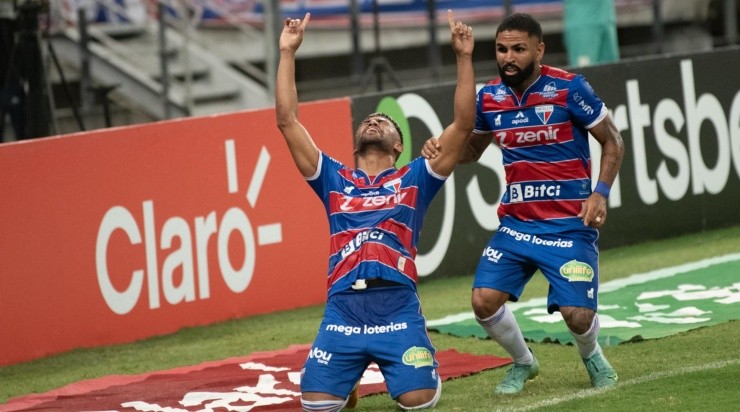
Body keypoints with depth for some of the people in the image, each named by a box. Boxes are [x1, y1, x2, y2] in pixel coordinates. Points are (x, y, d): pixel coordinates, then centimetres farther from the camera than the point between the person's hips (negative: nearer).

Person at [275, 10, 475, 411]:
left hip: (399, 308, -1)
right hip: (343, 308, 2)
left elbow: (463, 123, 9)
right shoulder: (334, 180, 19)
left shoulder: (414, 179, 16)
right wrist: (287, 53, 13)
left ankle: (423, 366, 22)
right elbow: (287, 121, 15)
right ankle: (353, 376, 26)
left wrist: (464, 58, 4)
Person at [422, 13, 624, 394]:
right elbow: (472, 149, 20)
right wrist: (440, 148, -2)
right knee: (484, 301, -12)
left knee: (577, 315, -13)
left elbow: (612, 142, -2)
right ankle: (522, 362, 19)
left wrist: (600, 193, -15)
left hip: (570, 225, -4)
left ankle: (592, 356, 26)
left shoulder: (568, 88, -11)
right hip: (516, 223, 4)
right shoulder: (489, 98, 2)